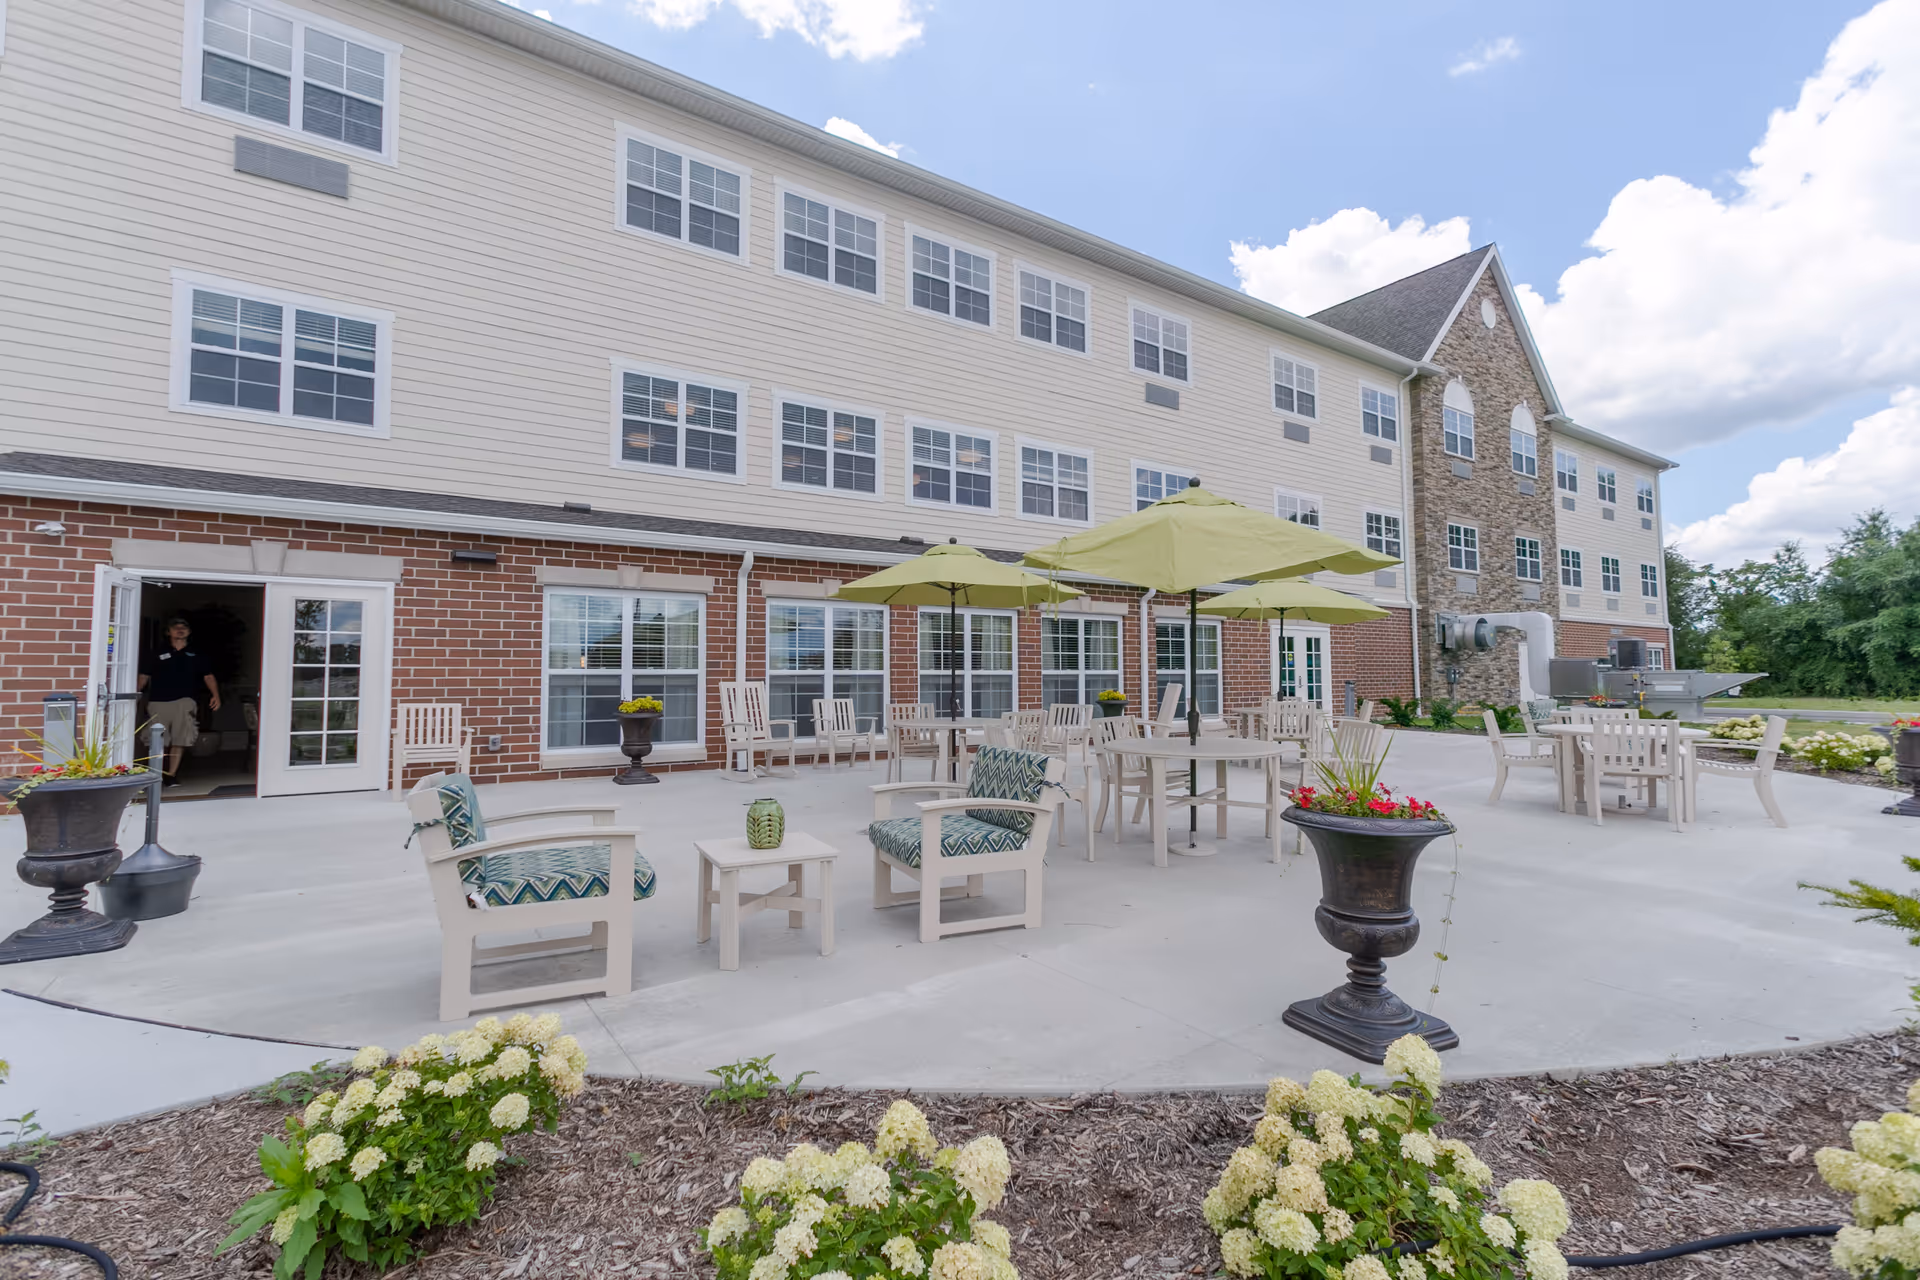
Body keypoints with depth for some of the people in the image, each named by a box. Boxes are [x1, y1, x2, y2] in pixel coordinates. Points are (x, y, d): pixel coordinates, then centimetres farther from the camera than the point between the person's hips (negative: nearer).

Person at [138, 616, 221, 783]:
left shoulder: (196, 655, 14)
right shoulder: (157, 654, 12)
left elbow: (208, 676, 11)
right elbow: (144, 677, 10)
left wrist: (216, 695, -2)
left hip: (184, 702, 0)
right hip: (158, 702, 0)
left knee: (179, 741, -2)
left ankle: (171, 774, 6)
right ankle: (157, 775, 7)